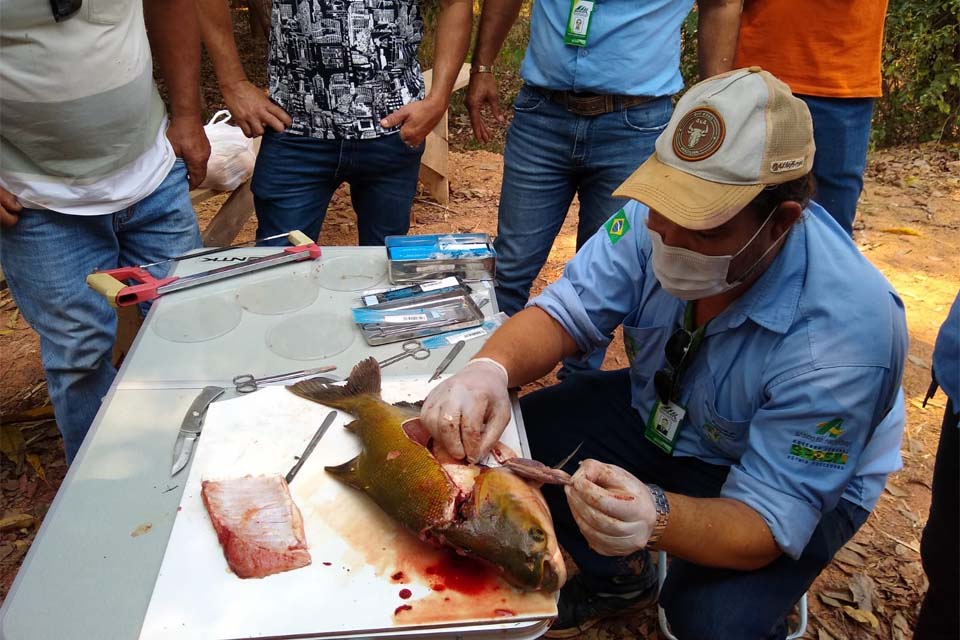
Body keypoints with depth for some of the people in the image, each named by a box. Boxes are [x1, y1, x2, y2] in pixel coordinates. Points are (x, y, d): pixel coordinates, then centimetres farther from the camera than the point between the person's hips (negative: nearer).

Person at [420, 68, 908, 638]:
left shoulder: (846, 332, -36)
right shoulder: (658, 215, -23)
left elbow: (767, 522, -33)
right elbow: (565, 313, -18)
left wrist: (657, 517, -55)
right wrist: (491, 369, -40)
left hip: (799, 483, -4)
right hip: (656, 416, 5)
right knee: (505, 437, -11)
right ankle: (620, 580, 15)